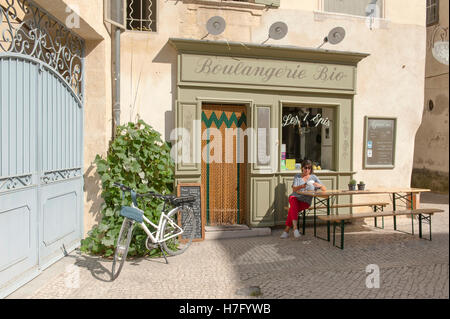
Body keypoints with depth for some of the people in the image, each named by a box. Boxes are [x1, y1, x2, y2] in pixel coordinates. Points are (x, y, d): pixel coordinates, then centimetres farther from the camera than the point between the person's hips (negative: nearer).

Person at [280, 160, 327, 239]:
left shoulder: (314, 177, 8)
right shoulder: (297, 176, 9)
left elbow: (324, 189, 3)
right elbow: (294, 189, -6)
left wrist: (319, 185, -20)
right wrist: (301, 186, -27)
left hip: (305, 201, -1)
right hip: (295, 197, 1)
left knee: (292, 209, -31)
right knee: (294, 205, -35)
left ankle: (287, 230, -29)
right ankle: (295, 228, -45)